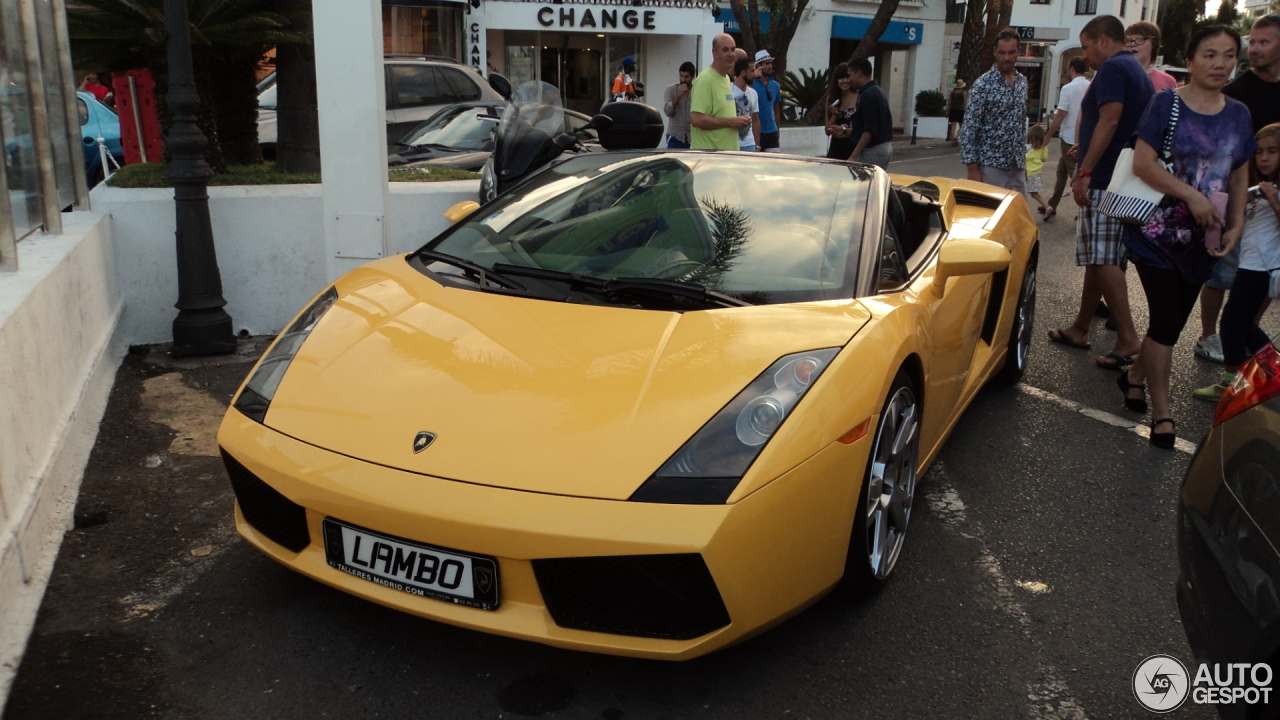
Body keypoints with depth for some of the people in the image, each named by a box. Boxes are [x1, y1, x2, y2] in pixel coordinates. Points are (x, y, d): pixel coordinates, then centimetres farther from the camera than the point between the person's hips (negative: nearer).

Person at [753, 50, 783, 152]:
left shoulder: (775, 85, 10)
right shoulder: (752, 84, -8)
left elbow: (777, 109, 17)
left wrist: (777, 130, 16)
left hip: (772, 132, 5)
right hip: (756, 131, -5)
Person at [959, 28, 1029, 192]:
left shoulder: (1023, 82, 11)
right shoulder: (983, 85, -9)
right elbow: (970, 128, -11)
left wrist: (1023, 159, 17)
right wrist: (973, 169, -16)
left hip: (1017, 166, 6)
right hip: (991, 165, -6)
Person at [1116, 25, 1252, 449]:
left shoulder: (1239, 115, 9)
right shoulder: (1167, 104, -6)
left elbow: (1240, 177, 13)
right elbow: (1143, 163, -14)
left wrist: (1236, 226, 1)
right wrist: (1193, 196, -20)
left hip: (1203, 239, 5)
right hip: (1158, 232, -5)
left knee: (1174, 322, 10)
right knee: (1167, 320, -7)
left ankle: (1135, 375, 34)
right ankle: (1161, 412, 4)